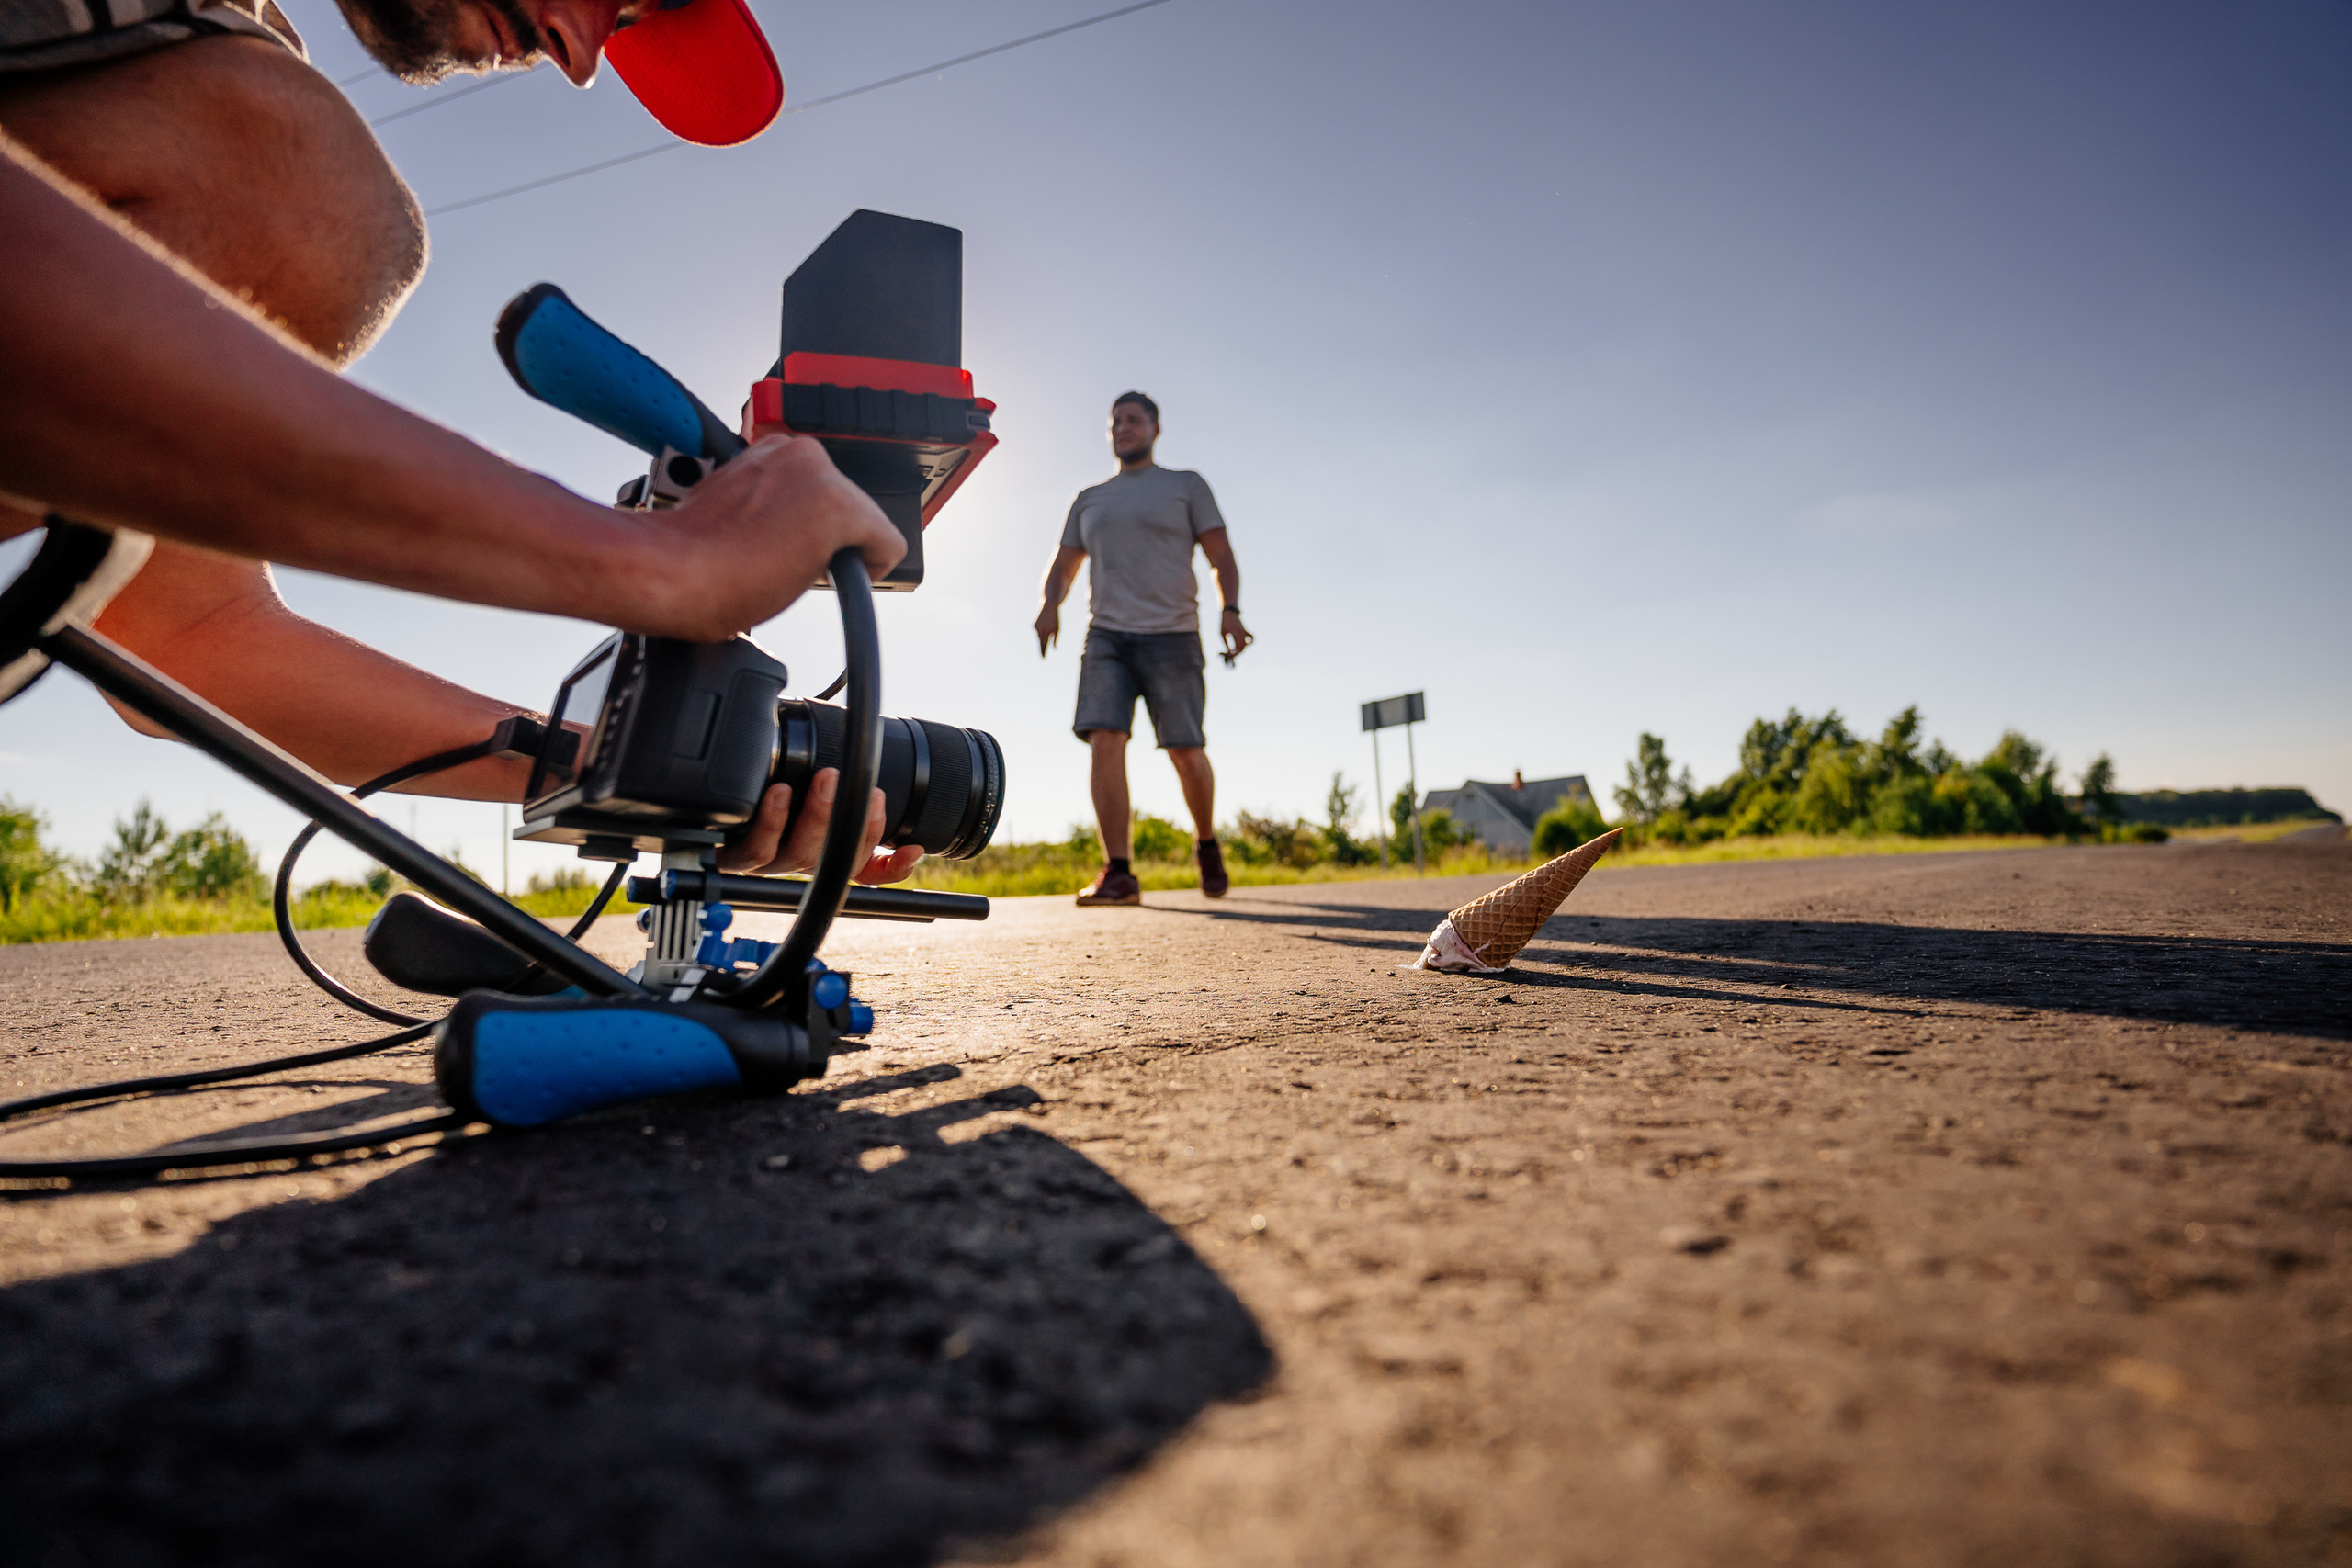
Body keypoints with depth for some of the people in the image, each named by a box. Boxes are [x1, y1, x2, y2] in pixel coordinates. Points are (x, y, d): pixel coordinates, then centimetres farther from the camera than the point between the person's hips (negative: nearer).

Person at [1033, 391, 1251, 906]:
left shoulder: (1186, 486, 14)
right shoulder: (1089, 500, 23)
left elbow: (1221, 557, 6)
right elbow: (1063, 567, 22)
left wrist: (1229, 609, -13)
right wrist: (1050, 605, -1)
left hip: (1172, 636, -2)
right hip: (1106, 636, 2)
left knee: (1186, 751, -5)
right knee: (1105, 740, -16)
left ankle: (1206, 841, 23)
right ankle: (1118, 873, -14)